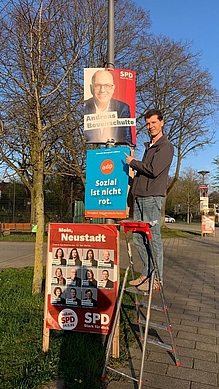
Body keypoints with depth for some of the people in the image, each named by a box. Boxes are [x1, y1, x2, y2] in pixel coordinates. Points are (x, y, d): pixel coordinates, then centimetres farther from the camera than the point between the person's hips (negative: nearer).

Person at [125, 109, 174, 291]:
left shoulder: (166, 146, -4)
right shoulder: (149, 146, 23)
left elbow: (153, 170, -15)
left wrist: (133, 162, -4)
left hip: (153, 197, -9)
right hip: (140, 197, 9)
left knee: (153, 238, -6)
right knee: (139, 238, 10)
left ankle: (156, 278, 2)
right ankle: (147, 274, 20)